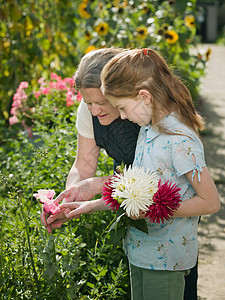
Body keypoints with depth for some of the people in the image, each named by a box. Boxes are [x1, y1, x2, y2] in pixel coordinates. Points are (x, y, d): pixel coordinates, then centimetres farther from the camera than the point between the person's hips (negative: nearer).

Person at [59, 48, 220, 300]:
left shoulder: (180, 140, -22)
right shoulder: (148, 129, 4)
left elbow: (210, 202, -19)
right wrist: (92, 205, 8)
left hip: (166, 259, -8)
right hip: (140, 251, 8)